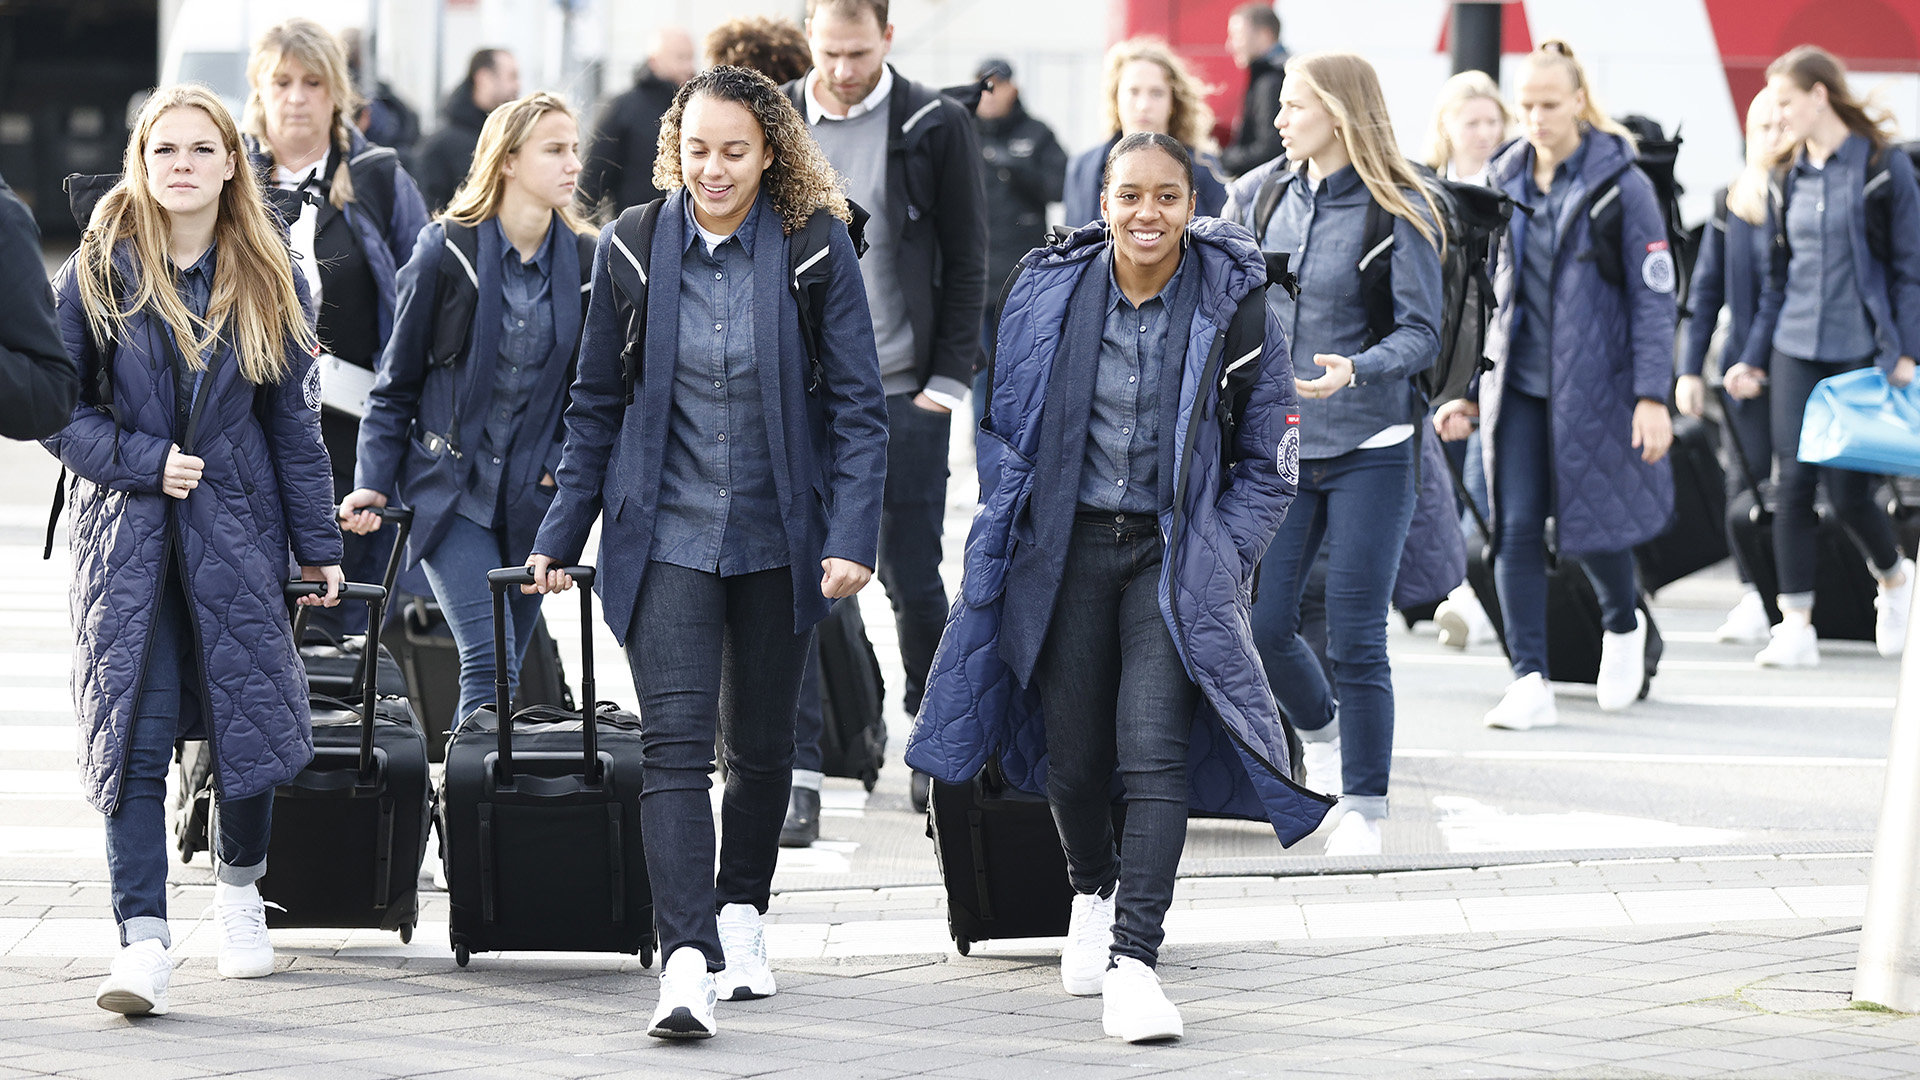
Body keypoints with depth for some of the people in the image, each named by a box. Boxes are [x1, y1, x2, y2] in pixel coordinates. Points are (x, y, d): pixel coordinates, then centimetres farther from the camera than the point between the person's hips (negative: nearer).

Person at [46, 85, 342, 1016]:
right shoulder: (100, 272, -1)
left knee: (250, 709, 3)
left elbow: (293, 416, 8)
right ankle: (143, 939, -13)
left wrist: (318, 543, 9)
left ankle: (239, 883, 30)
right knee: (133, 726, -9)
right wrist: (142, 460, -12)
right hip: (126, 527, -1)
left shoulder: (268, 278, 4)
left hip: (237, 522, 2)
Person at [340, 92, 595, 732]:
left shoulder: (584, 260, 2)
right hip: (450, 485, -3)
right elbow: (397, 380, 2)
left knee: (501, 670, 6)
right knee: (489, 667, -17)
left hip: (533, 495, 3)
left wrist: (566, 461, -4)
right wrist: (374, 481, -3)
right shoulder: (446, 251, -6)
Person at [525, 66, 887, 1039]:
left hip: (776, 538, 1)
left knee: (761, 742, 14)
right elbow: (595, 407, 9)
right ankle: (687, 960, -21)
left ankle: (741, 913, 36)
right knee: (676, 741, -14)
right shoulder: (631, 253, -1)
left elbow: (858, 404, -4)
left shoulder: (816, 249, -5)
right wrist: (561, 536, 8)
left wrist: (852, 537, -13)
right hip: (665, 536, 0)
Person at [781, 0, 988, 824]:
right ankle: (798, 770, -2)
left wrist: (949, 378, -4)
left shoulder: (935, 126, 0)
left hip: (904, 394, -1)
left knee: (912, 577, 6)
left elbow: (965, 260, 2)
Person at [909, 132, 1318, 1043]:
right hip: (1069, 547, 2)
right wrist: (1005, 553, 6)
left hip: (1172, 554, -2)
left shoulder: (1234, 306, -7)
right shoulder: (1051, 295, -1)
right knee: (1074, 754, 9)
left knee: (1155, 750, -17)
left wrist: (1216, 562, -7)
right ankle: (1093, 893, 41)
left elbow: (1268, 461, 2)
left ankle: (1133, 960, -20)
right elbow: (1010, 433, 12)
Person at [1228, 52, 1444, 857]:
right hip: (1279, 444, 5)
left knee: (1355, 637, -5)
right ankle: (1320, 729, 33)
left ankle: (1364, 810, 6)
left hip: (1370, 449, -4)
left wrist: (1355, 370, -27)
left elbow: (1422, 334, -11)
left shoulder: (1397, 213, -7)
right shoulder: (1259, 197, 7)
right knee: (1261, 622, 2)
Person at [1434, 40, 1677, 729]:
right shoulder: (1506, 182, 8)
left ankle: (1623, 628, 33)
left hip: (1595, 382, -4)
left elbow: (1653, 297, -6)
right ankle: (1529, 682, -4)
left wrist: (1652, 395, -13)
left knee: (1593, 520, 2)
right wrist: (1467, 390, 11)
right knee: (1515, 529, -6)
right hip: (1518, 382, 4)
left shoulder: (1620, 183, -6)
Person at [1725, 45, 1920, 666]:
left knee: (1847, 489, -5)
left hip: (1861, 350, -5)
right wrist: (1754, 358, 14)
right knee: (1792, 482, -4)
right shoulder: (1790, 176, 11)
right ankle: (1796, 627, -1)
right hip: (1796, 351, 5)